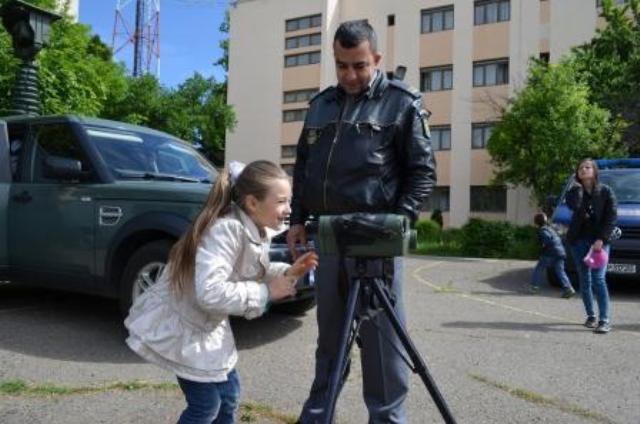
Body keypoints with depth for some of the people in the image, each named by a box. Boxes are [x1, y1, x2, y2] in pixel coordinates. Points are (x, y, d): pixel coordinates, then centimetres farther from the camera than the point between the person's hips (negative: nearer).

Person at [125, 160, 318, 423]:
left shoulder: (258, 230, -4)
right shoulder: (226, 229, -32)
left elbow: (253, 274, 7)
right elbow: (210, 293, -38)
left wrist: (287, 273, -10)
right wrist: (266, 292, -30)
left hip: (207, 323, 9)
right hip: (180, 324, -8)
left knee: (228, 393, 16)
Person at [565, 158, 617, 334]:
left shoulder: (605, 191, 1)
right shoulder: (573, 191, 6)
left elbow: (612, 216, -4)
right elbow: (574, 206, -16)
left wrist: (601, 239, -13)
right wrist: (578, 187, -8)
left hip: (599, 240, -2)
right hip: (579, 240, 3)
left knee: (598, 279, -12)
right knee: (584, 280, 6)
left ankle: (605, 319, -10)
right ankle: (591, 316, 16)